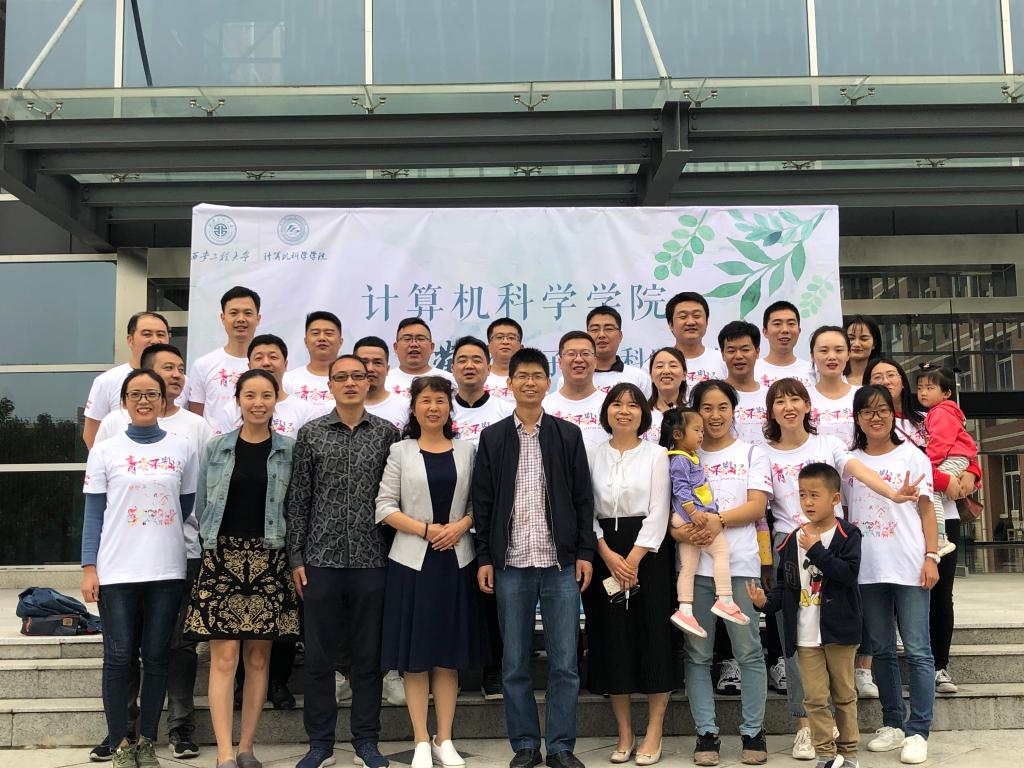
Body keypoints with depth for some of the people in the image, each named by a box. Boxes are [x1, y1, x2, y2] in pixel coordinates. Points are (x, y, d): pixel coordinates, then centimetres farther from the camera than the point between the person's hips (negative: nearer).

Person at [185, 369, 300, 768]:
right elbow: (200, 507, 9)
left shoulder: (290, 450, 4)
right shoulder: (215, 448, 6)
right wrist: (204, 552, 3)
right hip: (222, 557, 0)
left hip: (269, 561, 0)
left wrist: (294, 558, -1)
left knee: (258, 658, 5)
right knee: (224, 657, -5)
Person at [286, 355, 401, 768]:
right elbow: (298, 499, 3)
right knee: (318, 655, 6)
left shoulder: (387, 433, 4)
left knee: (368, 655, 7)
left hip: (372, 560, 0)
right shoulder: (310, 433, 3)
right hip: (321, 560, 0)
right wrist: (296, 557, -1)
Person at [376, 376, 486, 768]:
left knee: (449, 655, 7)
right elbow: (384, 506, -3)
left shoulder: (467, 450, 8)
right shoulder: (400, 452, 2)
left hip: (457, 561, 2)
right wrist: (425, 529, -14)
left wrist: (460, 526, -12)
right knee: (415, 655, 2)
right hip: (412, 561, -1)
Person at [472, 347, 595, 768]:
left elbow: (583, 499, 5)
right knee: (515, 663, 7)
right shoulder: (493, 437, 6)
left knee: (564, 662, 3)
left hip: (561, 563, 0)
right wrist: (484, 558, 0)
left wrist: (585, 553, -1)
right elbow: (482, 501, 5)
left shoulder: (568, 435, 6)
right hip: (510, 564, 1)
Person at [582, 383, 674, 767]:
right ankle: (624, 733, 16)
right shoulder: (593, 455, 7)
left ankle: (653, 734, 10)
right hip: (604, 554, 2)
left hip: (648, 552, -2)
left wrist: (633, 560, -13)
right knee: (612, 639, 4)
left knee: (653, 637, -1)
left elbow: (658, 512, -6)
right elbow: (587, 511, 3)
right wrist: (608, 555, -10)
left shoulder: (656, 454, 1)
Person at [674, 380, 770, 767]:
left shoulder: (752, 453, 10)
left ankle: (753, 732, 11)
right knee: (698, 654, 4)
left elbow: (757, 506, -1)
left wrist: (719, 520, -17)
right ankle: (706, 733, 12)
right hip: (694, 564, 2)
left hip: (739, 564, -1)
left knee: (748, 651, 0)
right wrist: (678, 530, -15)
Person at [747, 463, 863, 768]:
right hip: (806, 635, 3)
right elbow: (784, 583, 9)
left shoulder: (847, 535, -6)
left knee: (844, 695, 11)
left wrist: (817, 550, -21)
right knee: (815, 698, 3)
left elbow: (849, 573, -20)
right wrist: (766, 601, -8)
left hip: (839, 630, -3)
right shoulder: (793, 540, 6)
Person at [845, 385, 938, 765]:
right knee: (882, 651, 10)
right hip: (865, 570, 3)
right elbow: (843, 513, 11)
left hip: (908, 567, -2)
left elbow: (926, 509, 3)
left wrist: (931, 556, -6)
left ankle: (918, 731, 2)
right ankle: (892, 724, 20)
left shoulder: (912, 456, 4)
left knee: (917, 651, -3)